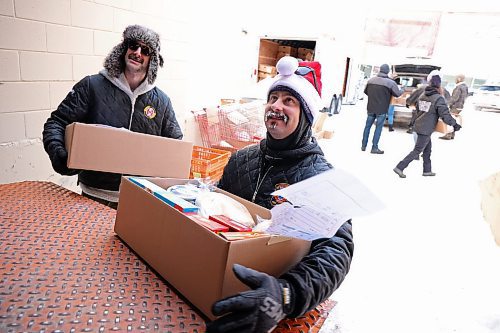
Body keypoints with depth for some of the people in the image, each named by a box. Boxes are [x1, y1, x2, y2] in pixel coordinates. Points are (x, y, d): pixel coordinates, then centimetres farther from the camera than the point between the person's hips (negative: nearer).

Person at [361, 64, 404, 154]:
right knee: (378, 128, 3)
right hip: (382, 110, -4)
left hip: (371, 108, 4)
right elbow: (397, 94, -1)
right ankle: (374, 148, 5)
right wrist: (403, 90, 20)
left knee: (367, 126, 13)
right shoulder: (390, 83, -12)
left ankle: (363, 145, 19)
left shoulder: (371, 80, 0)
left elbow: (365, 91, 12)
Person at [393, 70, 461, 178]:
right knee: (417, 150, -1)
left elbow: (417, 109, 16)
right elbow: (445, 115, -16)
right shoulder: (439, 98, -16)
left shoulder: (423, 95, 5)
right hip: (426, 129, -8)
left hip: (419, 125, 8)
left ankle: (427, 170, 28)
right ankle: (400, 167, -3)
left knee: (428, 148, 20)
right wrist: (455, 124, -4)